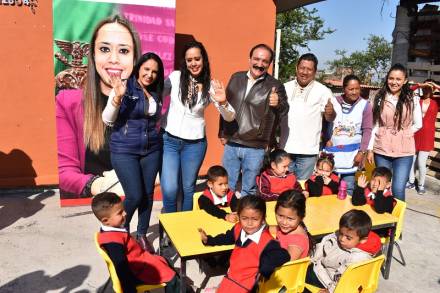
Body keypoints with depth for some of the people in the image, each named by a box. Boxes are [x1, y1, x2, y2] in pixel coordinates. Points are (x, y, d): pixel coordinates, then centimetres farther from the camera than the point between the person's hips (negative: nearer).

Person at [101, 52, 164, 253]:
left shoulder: (156, 93, 7)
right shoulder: (123, 88, -8)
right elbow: (107, 120, -13)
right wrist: (118, 97, -25)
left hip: (151, 150, 5)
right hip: (124, 151, -4)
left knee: (148, 194, 9)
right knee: (135, 196, -6)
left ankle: (142, 235, 29)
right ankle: (121, 230, 25)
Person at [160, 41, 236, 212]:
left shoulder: (210, 86, -4)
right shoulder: (175, 77, -5)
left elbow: (230, 117, -7)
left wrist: (223, 102, -27)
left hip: (194, 144, 0)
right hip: (169, 140, 0)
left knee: (188, 188, 14)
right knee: (169, 190, -5)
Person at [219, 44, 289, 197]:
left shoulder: (275, 85, -5)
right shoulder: (236, 78, 6)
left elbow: (284, 111, -16)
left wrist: (278, 104, -39)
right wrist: (222, 133, 14)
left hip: (255, 148, -3)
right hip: (231, 144, 3)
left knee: (249, 191, 10)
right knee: (227, 187, 16)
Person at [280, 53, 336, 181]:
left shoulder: (323, 91, -1)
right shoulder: (286, 87, 7)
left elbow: (330, 118, -3)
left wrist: (330, 112, -24)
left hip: (308, 151, -2)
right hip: (285, 148, 3)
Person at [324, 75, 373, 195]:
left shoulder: (365, 105, -1)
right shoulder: (333, 102, 1)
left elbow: (367, 130, -2)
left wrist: (362, 152, -8)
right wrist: (326, 139, -6)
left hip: (352, 154, -1)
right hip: (332, 152, 1)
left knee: (348, 190, 3)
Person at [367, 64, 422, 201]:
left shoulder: (412, 100, 0)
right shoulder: (379, 98, 2)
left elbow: (418, 124, 9)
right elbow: (374, 125, 3)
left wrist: (402, 134, 2)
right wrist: (370, 149, 2)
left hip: (404, 151, -1)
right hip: (381, 150, 1)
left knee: (398, 190, -6)